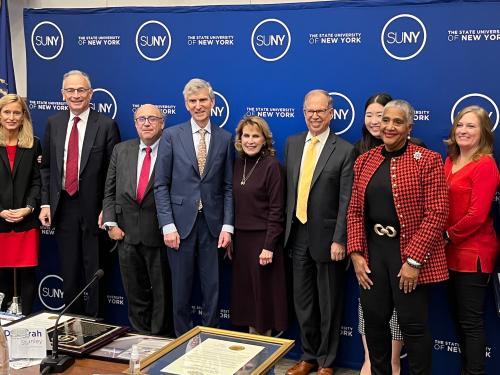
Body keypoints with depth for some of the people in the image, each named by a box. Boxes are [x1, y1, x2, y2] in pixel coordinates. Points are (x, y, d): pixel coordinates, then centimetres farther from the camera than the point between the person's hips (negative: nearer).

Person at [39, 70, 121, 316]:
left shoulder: (106, 125, -5)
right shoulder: (53, 123, 7)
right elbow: (46, 167, 10)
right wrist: (45, 203, 2)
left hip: (93, 208, -3)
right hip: (63, 207, 4)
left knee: (94, 271, 6)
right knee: (68, 271, 13)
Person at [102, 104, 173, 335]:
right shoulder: (121, 150, 9)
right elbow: (109, 191, 10)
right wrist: (111, 223, 1)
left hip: (160, 235, -4)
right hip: (127, 232, 4)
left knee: (162, 293, 7)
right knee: (135, 292, 14)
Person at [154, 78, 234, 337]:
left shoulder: (225, 139, 5)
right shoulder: (171, 136, 1)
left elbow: (228, 186, 5)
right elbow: (161, 185, -1)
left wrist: (227, 225, -3)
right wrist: (167, 225, -8)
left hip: (213, 223, 1)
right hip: (180, 223, -1)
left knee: (212, 289, 7)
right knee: (181, 289, 8)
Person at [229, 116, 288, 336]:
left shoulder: (271, 165, -11)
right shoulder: (238, 163, 7)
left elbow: (276, 210, -13)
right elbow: (235, 203, 11)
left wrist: (269, 246, -17)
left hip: (263, 238, -6)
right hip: (241, 237, 6)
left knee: (264, 292, 4)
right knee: (245, 291, 12)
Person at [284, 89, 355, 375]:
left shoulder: (345, 151, -9)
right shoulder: (292, 144, 8)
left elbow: (346, 200, -12)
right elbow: (289, 187, 11)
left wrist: (339, 240, -16)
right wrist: (288, 225, 8)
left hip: (326, 237, -5)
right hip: (298, 234, 5)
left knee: (329, 304, 9)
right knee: (303, 302, 15)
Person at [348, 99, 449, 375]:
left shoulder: (427, 161, -6)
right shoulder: (365, 161, 9)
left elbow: (436, 213, -12)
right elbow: (355, 210, 9)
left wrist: (414, 260, -16)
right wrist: (356, 253, 0)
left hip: (411, 253, -4)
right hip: (372, 251, 5)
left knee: (413, 324, 2)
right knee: (374, 320, 11)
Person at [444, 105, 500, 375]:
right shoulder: (450, 161, 11)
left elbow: (477, 214, -18)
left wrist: (448, 235, -10)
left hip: (473, 254, -8)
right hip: (451, 253, 8)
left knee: (471, 322, 0)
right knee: (459, 318, 16)